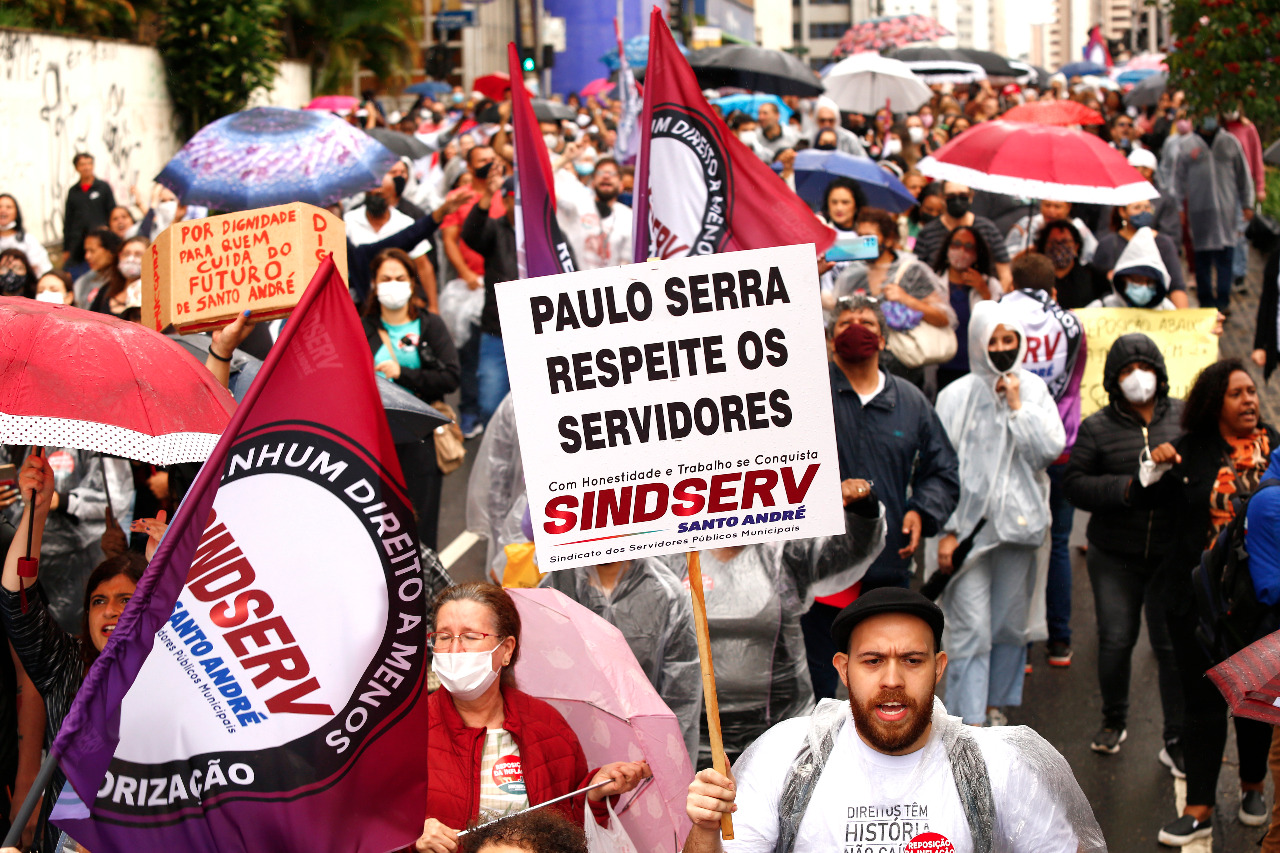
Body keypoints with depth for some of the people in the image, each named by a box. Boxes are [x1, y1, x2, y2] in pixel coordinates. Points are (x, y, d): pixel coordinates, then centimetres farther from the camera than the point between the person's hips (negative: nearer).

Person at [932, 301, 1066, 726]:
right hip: (969, 526, -4)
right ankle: (969, 721, -5)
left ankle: (995, 703, 29)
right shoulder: (958, 396, -6)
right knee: (971, 627, -8)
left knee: (1010, 624, 12)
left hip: (1018, 525, 4)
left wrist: (1017, 406, -10)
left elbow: (1051, 450, -4)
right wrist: (946, 531, -9)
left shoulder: (1034, 389, 5)